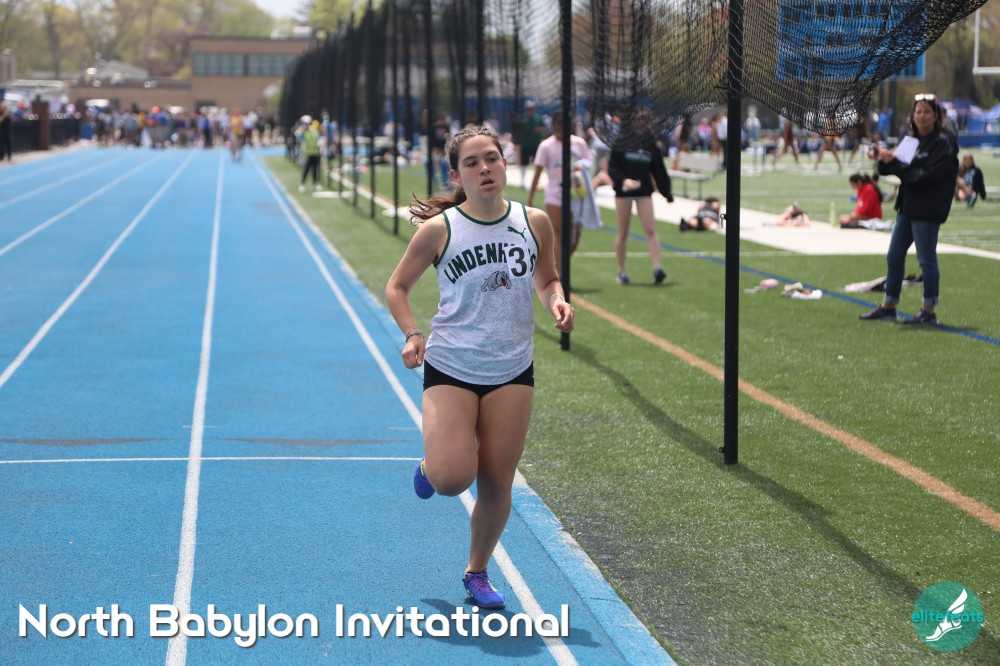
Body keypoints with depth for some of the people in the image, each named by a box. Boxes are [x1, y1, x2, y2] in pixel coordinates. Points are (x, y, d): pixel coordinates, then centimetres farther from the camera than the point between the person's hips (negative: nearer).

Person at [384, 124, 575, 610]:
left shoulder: (535, 222, -1)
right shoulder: (438, 230, -8)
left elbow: (547, 281, 16)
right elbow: (397, 287, 3)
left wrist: (557, 301, -7)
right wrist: (412, 335, -13)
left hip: (512, 370, 3)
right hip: (450, 369, -2)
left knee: (497, 484, 4)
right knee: (453, 479, -16)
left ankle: (477, 573, 27)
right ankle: (431, 466, 22)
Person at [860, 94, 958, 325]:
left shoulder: (943, 143, -11)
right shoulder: (913, 140, 13)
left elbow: (927, 175, -21)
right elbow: (893, 169, 10)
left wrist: (894, 164, -17)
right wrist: (885, 160, -12)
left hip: (927, 210, -8)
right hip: (908, 206, 8)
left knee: (927, 259, -2)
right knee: (894, 257, 12)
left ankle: (929, 311, 7)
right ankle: (888, 307, 21)